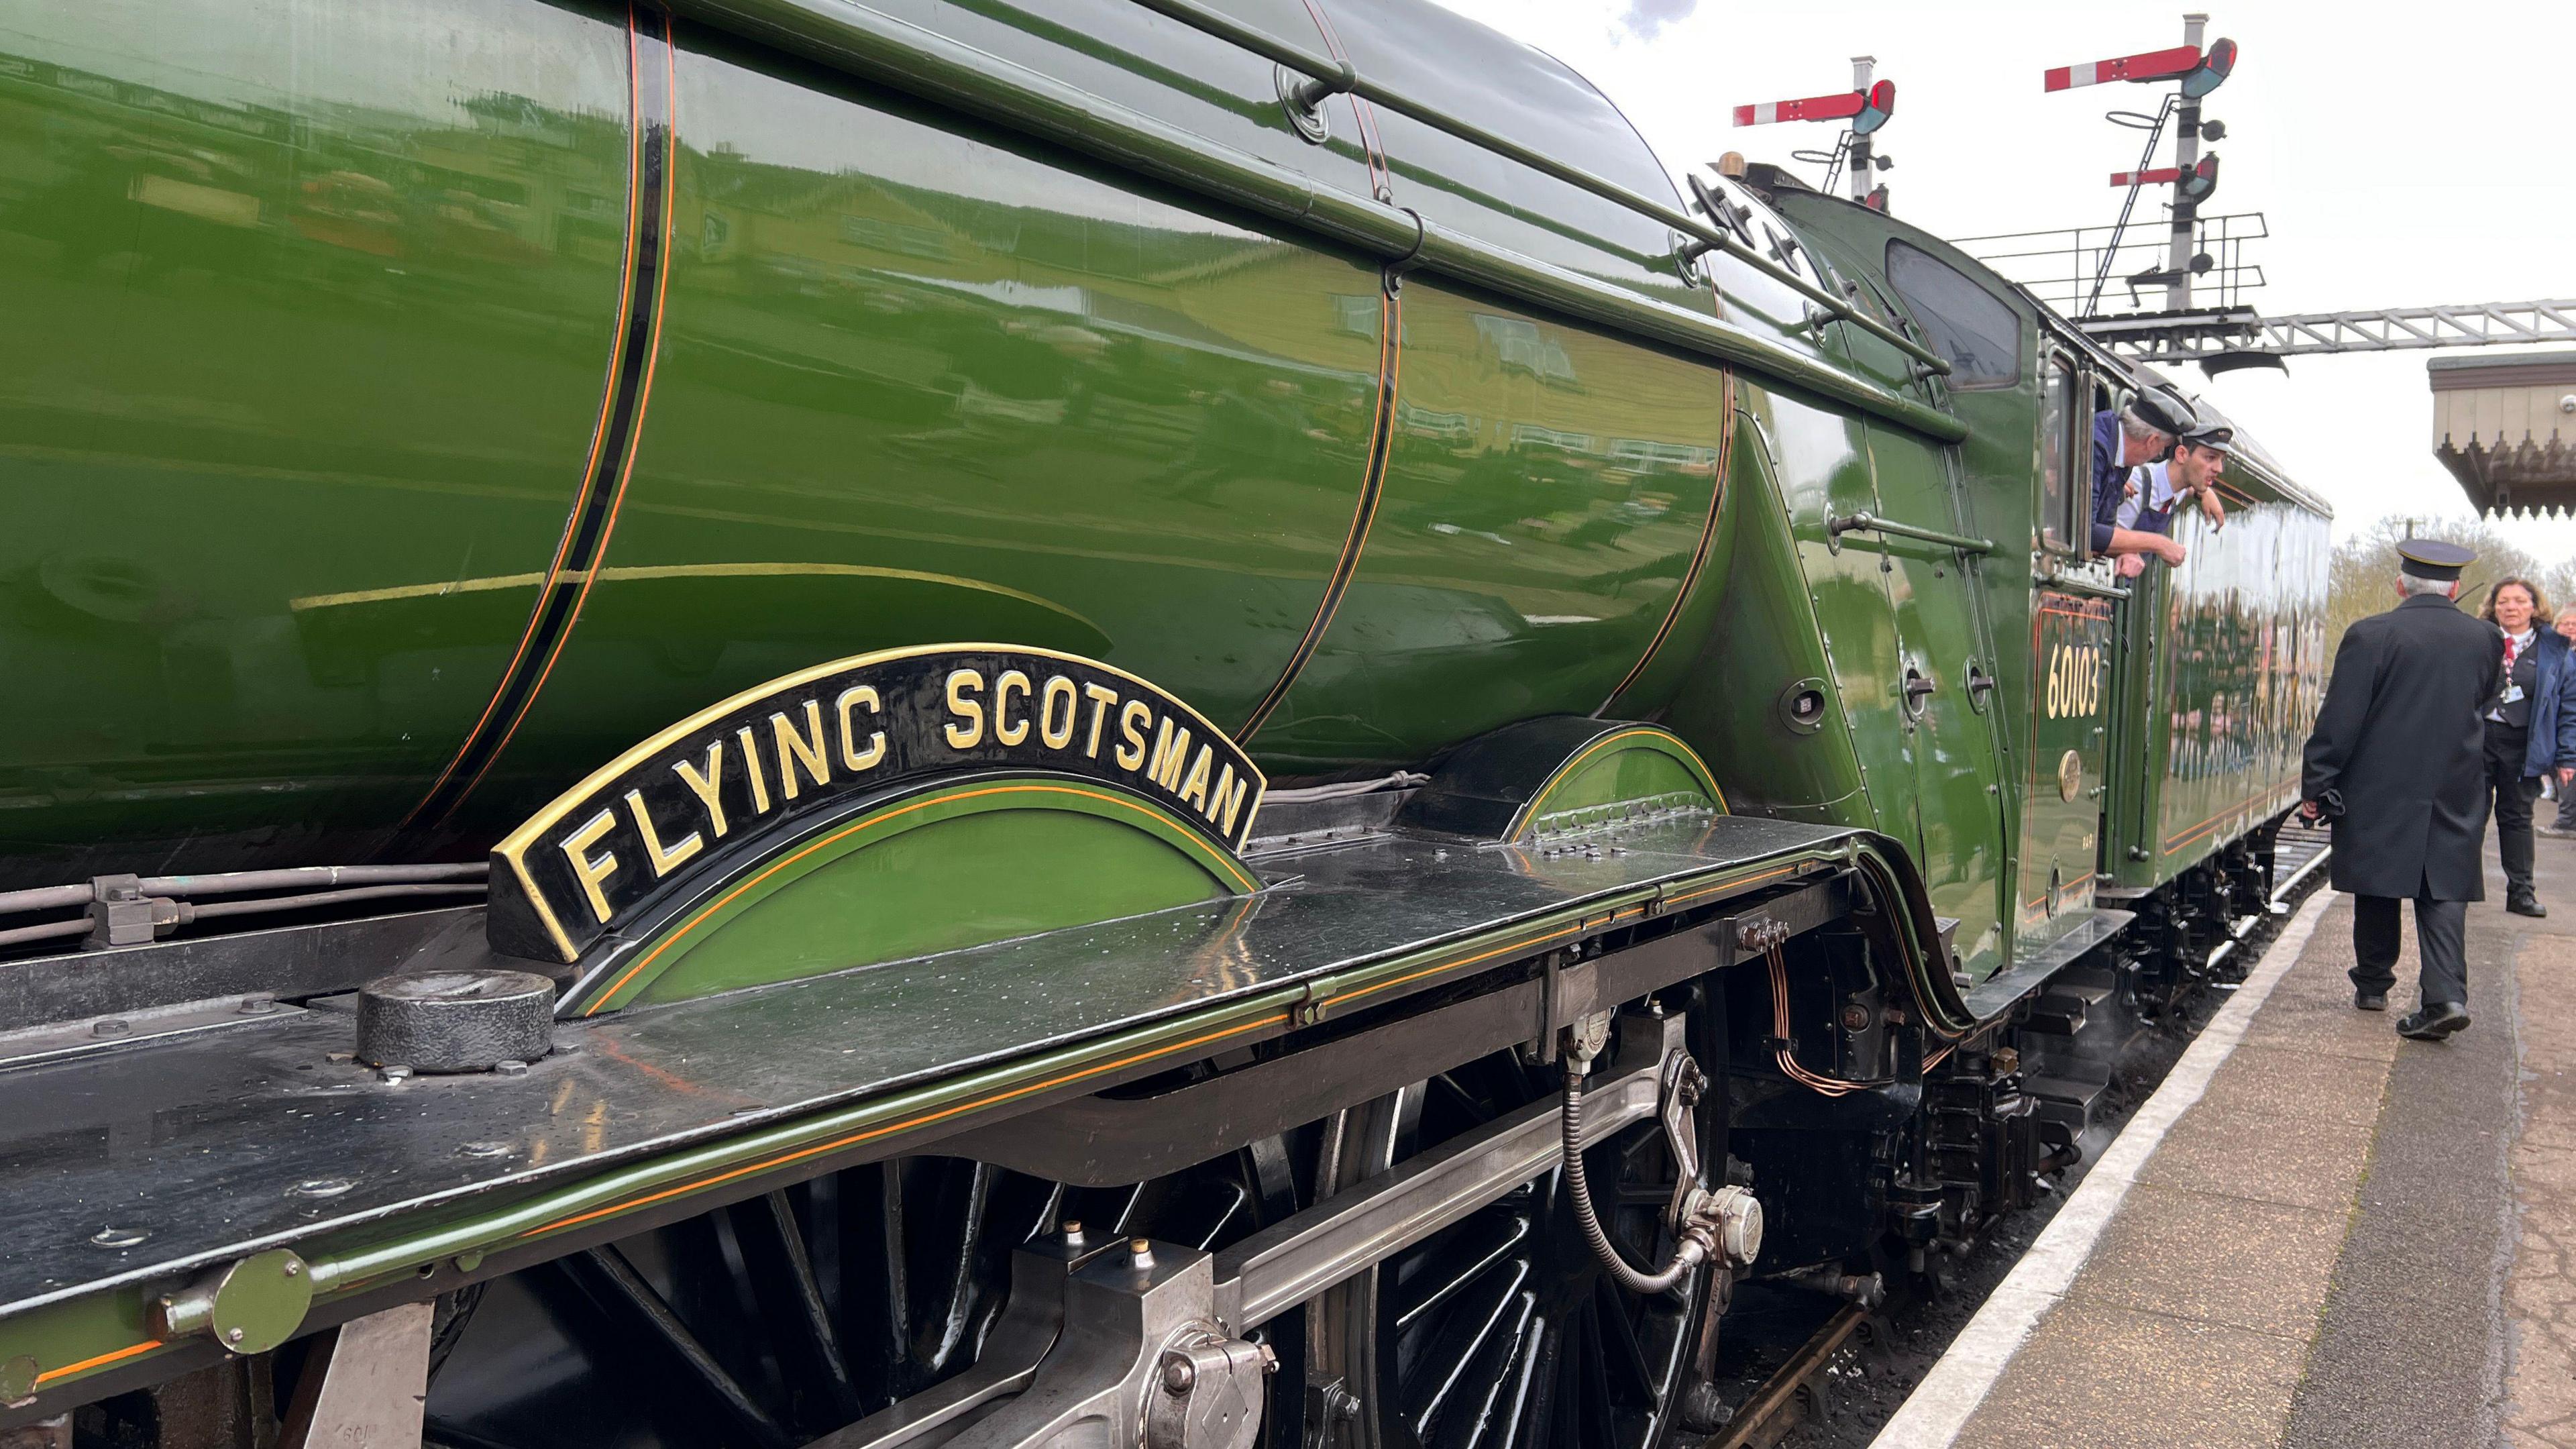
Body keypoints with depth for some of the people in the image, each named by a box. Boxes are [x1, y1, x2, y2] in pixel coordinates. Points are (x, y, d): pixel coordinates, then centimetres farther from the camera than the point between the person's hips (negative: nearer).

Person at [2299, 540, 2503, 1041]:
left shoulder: (2370, 635, -11)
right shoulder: (2485, 640, 2)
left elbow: (2339, 720, -12)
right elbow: (2485, 704, 16)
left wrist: (2314, 786, -7)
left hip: (2380, 793, -3)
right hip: (2456, 794, 3)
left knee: (2378, 889, 10)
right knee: (2444, 892, 4)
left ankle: (2373, 985, 21)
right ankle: (2446, 995, -9)